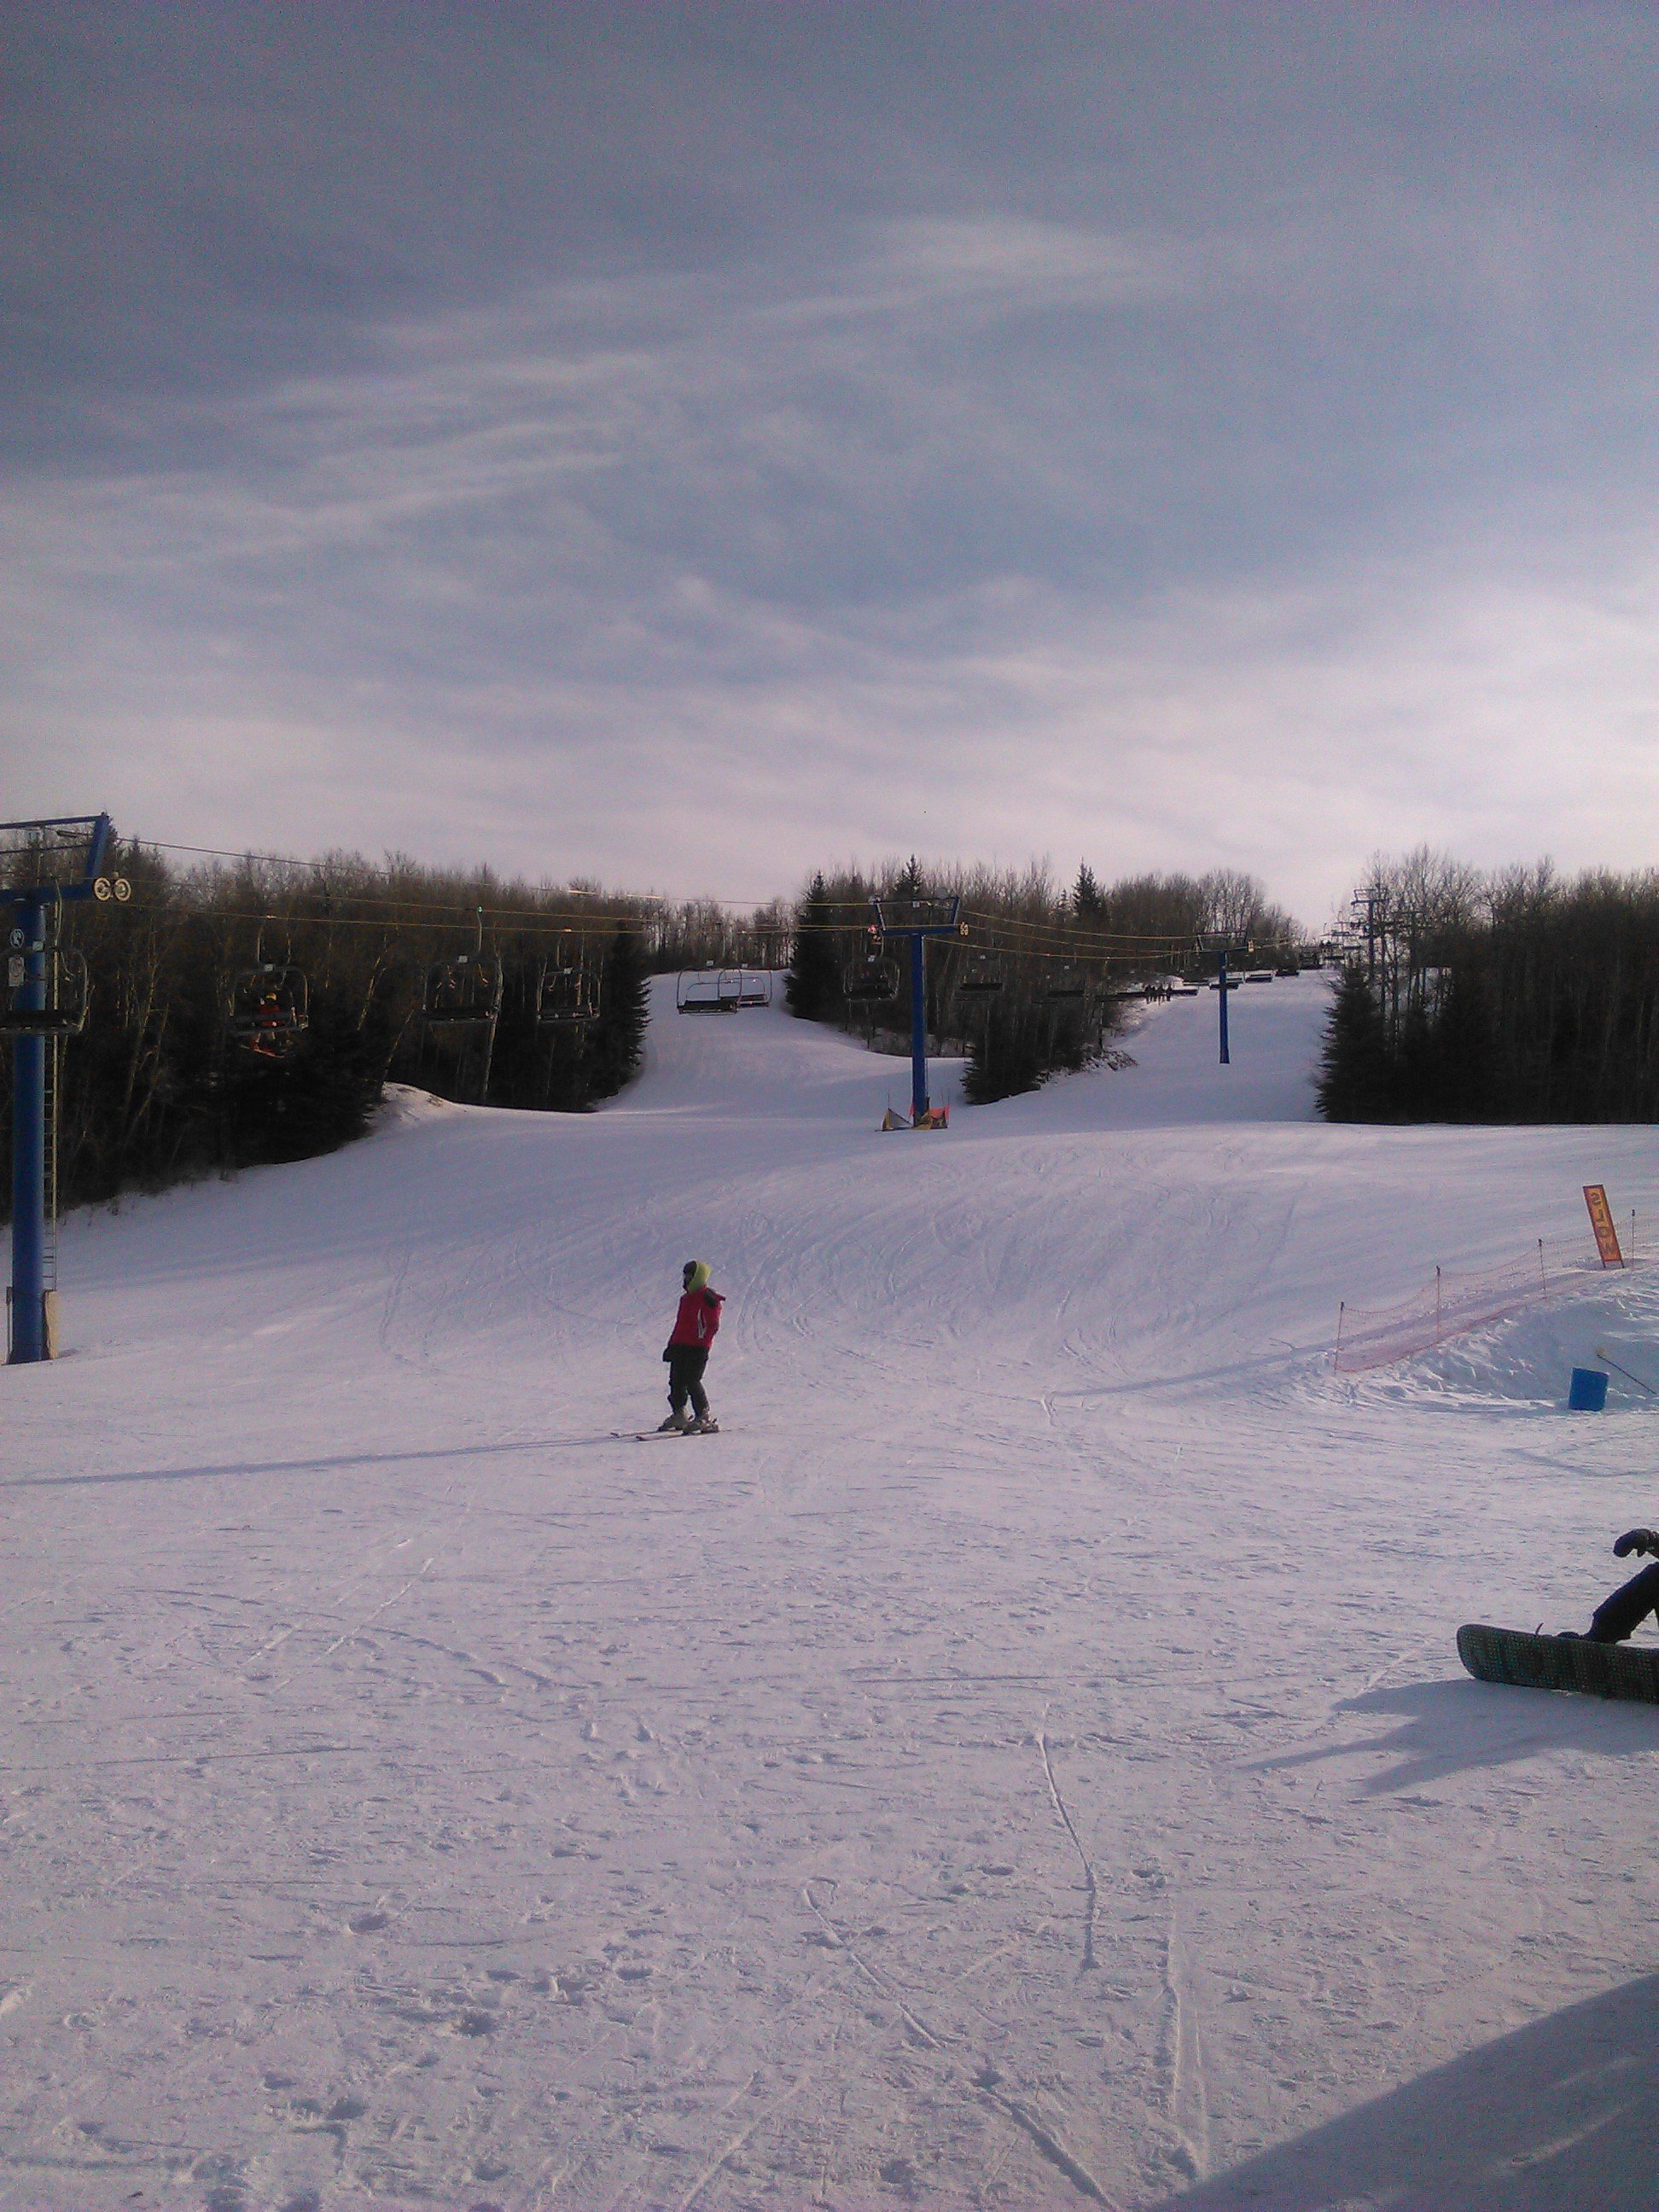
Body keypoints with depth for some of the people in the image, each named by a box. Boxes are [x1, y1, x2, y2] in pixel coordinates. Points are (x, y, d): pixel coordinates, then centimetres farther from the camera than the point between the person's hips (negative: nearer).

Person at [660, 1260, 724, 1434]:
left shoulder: (707, 1298, -9)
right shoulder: (686, 1298, 20)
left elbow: (712, 1325, -14)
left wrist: (701, 1345, -19)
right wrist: (672, 1345, 21)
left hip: (697, 1347, -9)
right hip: (680, 1346, 9)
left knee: (692, 1381, -13)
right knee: (676, 1380, 8)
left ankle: (704, 1418, -8)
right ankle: (679, 1415, 20)